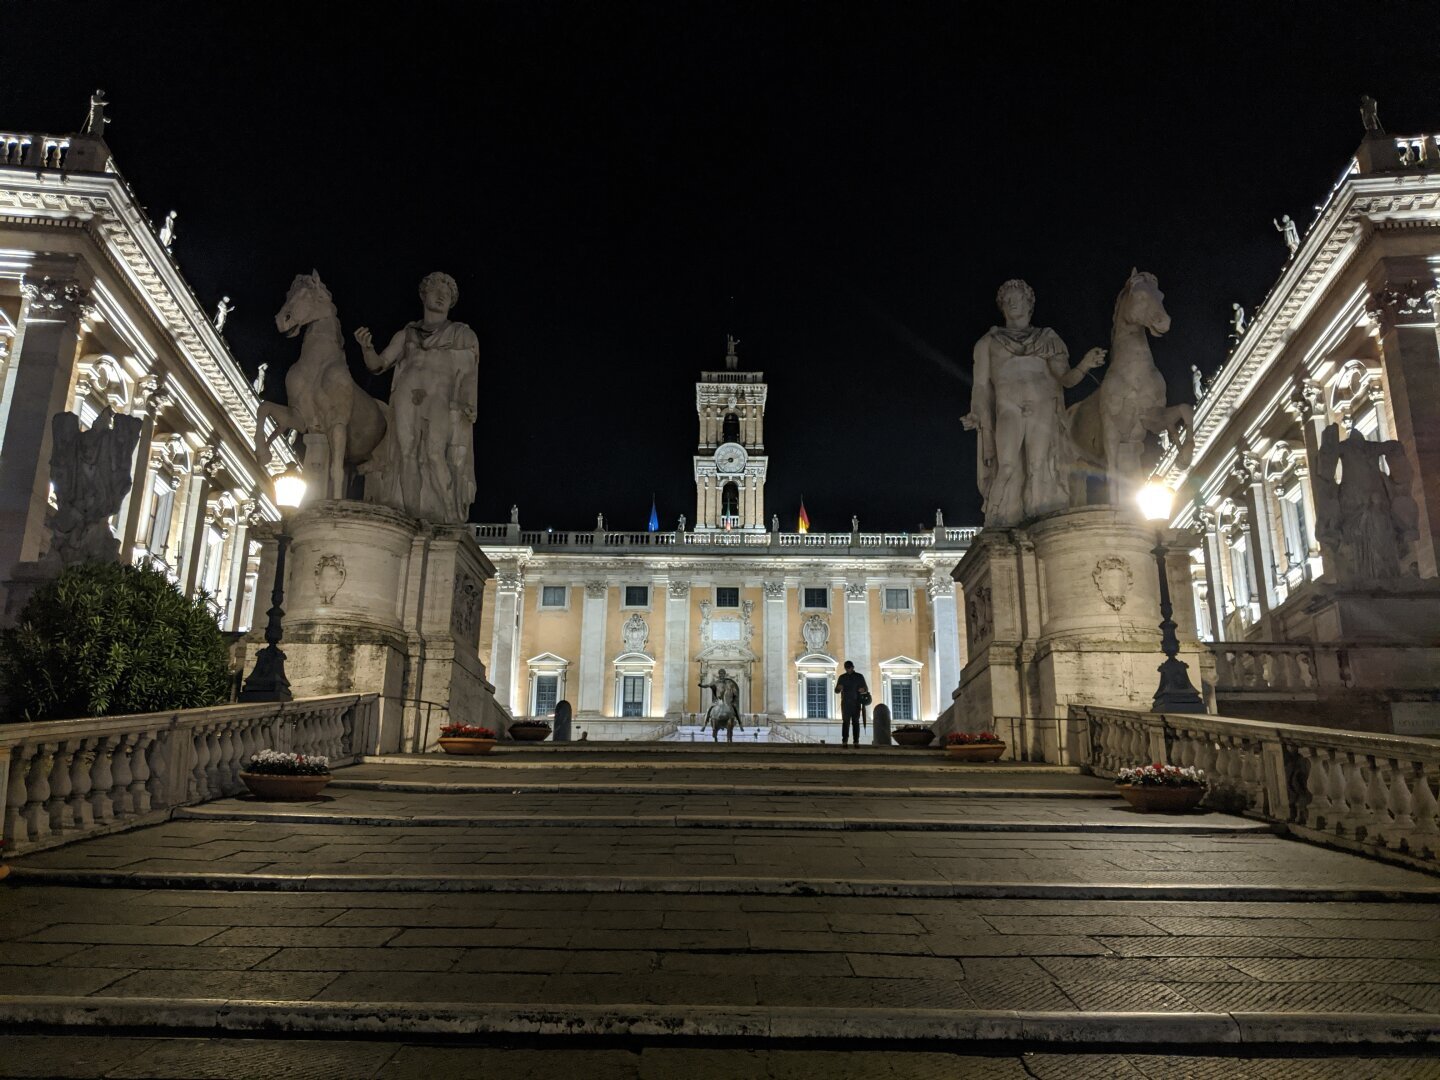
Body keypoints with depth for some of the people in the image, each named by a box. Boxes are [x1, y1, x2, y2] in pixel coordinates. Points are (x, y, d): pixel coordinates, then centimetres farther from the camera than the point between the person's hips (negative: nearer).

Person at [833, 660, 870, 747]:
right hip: (845, 702, 1)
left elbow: (866, 689, 10)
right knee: (845, 722, -6)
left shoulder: (859, 676, 7)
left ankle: (856, 741, -6)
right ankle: (844, 741, -11)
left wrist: (863, 690, -14)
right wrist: (839, 688, -13)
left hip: (856, 703, 0)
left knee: (856, 722, -4)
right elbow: (836, 690, 11)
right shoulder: (842, 677, 10)